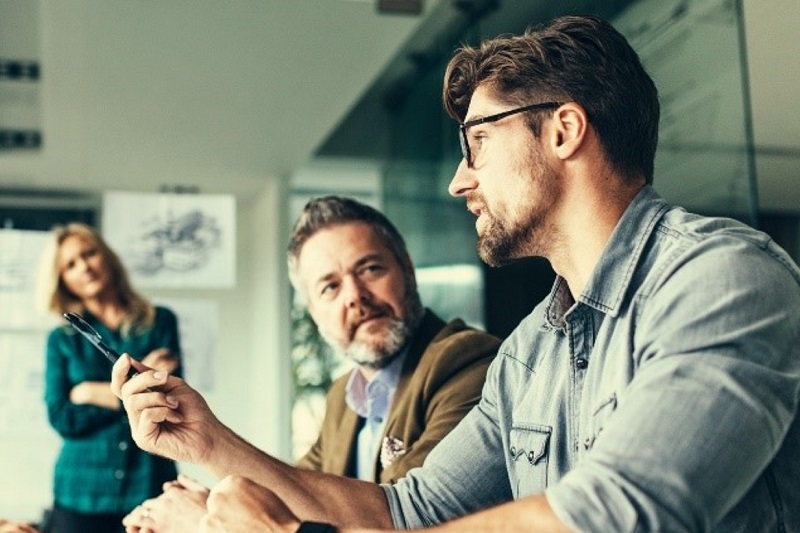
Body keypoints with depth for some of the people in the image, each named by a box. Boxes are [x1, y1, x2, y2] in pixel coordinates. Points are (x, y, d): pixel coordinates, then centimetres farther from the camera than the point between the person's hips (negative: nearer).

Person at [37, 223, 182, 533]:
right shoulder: (62, 340, 7)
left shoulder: (160, 322, 4)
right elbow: (62, 419, -4)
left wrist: (91, 393, -5)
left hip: (149, 486, -1)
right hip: (81, 491, 1)